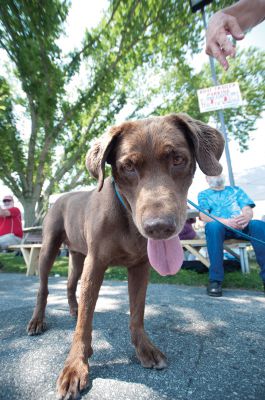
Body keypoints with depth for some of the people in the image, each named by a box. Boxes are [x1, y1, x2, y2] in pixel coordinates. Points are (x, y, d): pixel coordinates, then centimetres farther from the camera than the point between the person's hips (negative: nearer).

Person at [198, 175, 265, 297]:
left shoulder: (236, 190, 27)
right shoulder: (203, 194, 20)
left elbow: (248, 210, 11)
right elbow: (204, 216, 1)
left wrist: (247, 217, -17)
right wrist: (225, 221, -20)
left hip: (241, 227, 2)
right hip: (220, 226, -2)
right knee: (213, 225, -37)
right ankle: (215, 280, -35)